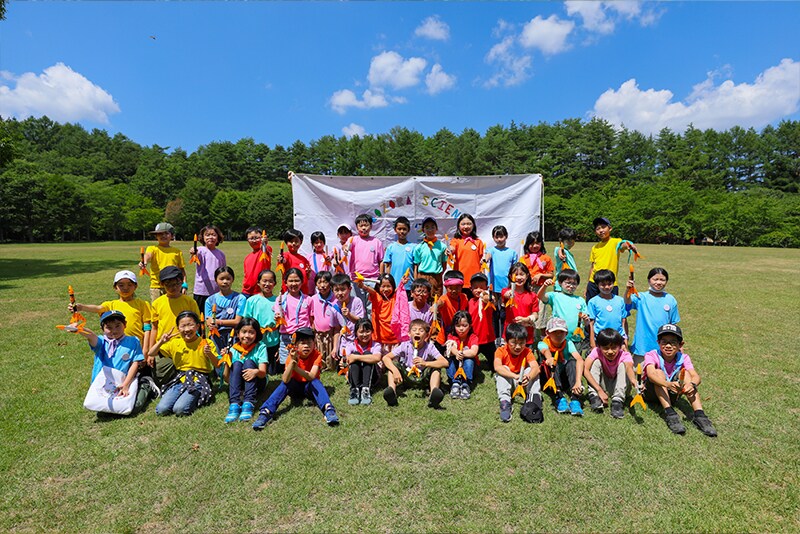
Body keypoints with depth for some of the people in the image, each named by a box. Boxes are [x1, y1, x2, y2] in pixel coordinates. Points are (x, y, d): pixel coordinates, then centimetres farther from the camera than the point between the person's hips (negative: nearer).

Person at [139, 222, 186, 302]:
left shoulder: (178, 252, 9)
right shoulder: (153, 248, 5)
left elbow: (182, 270, 10)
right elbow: (148, 255, -19)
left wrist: (184, 285, 0)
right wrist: (144, 262, -42)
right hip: (156, 287, -1)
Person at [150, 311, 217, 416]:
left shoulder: (206, 344, -5)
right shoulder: (174, 343, 6)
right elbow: (151, 354, 10)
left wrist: (209, 354, -26)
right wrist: (161, 341, -9)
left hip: (198, 381, -4)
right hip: (179, 380, 4)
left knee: (179, 409, -25)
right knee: (161, 409, -16)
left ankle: (196, 399, 4)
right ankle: (185, 397, 8)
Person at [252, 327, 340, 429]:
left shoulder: (317, 355, -19)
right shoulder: (292, 355, -19)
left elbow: (312, 377, -33)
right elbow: (285, 380, -32)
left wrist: (296, 367, -45)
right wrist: (292, 361, -45)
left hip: (309, 388, -1)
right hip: (295, 387, 1)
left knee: (315, 382, -32)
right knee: (285, 383, -29)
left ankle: (328, 409, -49)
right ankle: (266, 412, -38)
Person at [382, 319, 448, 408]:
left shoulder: (429, 347, -17)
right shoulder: (405, 346, -15)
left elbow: (445, 362, -29)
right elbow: (385, 358, -19)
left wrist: (425, 363, -42)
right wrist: (395, 371, -37)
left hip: (423, 377, -1)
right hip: (407, 375, 1)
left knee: (436, 367, -25)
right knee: (393, 362, -19)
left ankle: (434, 393, -44)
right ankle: (392, 390, -36)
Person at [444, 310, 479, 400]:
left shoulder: (473, 337, -14)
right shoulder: (451, 337, -9)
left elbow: (474, 352, -33)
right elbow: (452, 348, -32)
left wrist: (461, 353, -38)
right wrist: (456, 353, -55)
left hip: (468, 365, -1)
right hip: (455, 366, 2)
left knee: (469, 360, -34)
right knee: (449, 359, -30)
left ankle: (466, 385, -35)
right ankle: (455, 383, -34)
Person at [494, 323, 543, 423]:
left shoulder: (527, 352, -13)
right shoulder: (501, 351, -19)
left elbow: (536, 368, -31)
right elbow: (497, 367, -39)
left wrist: (529, 377, -55)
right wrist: (515, 376, -54)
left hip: (522, 383, 2)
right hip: (507, 382, -1)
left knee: (530, 370, -23)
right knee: (503, 370, -30)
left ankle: (534, 398, -34)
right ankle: (505, 401, -39)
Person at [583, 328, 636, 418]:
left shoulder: (624, 355, -23)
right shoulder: (597, 352, -21)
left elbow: (629, 368, -46)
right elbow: (585, 370, -33)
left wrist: (633, 380, -70)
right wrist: (599, 390, -39)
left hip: (618, 387, 0)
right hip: (602, 387, 1)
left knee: (623, 364, -26)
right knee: (596, 362, -23)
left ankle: (618, 401, -30)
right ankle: (594, 396, -27)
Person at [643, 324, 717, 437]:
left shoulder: (683, 358, -9)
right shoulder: (651, 356, -20)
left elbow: (695, 376, -25)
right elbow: (651, 374, -39)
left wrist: (692, 384, -49)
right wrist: (668, 384, -58)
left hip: (672, 393, 3)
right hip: (653, 392, -3)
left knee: (684, 373, -22)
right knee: (659, 372, -31)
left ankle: (699, 415, -30)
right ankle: (669, 413, -39)